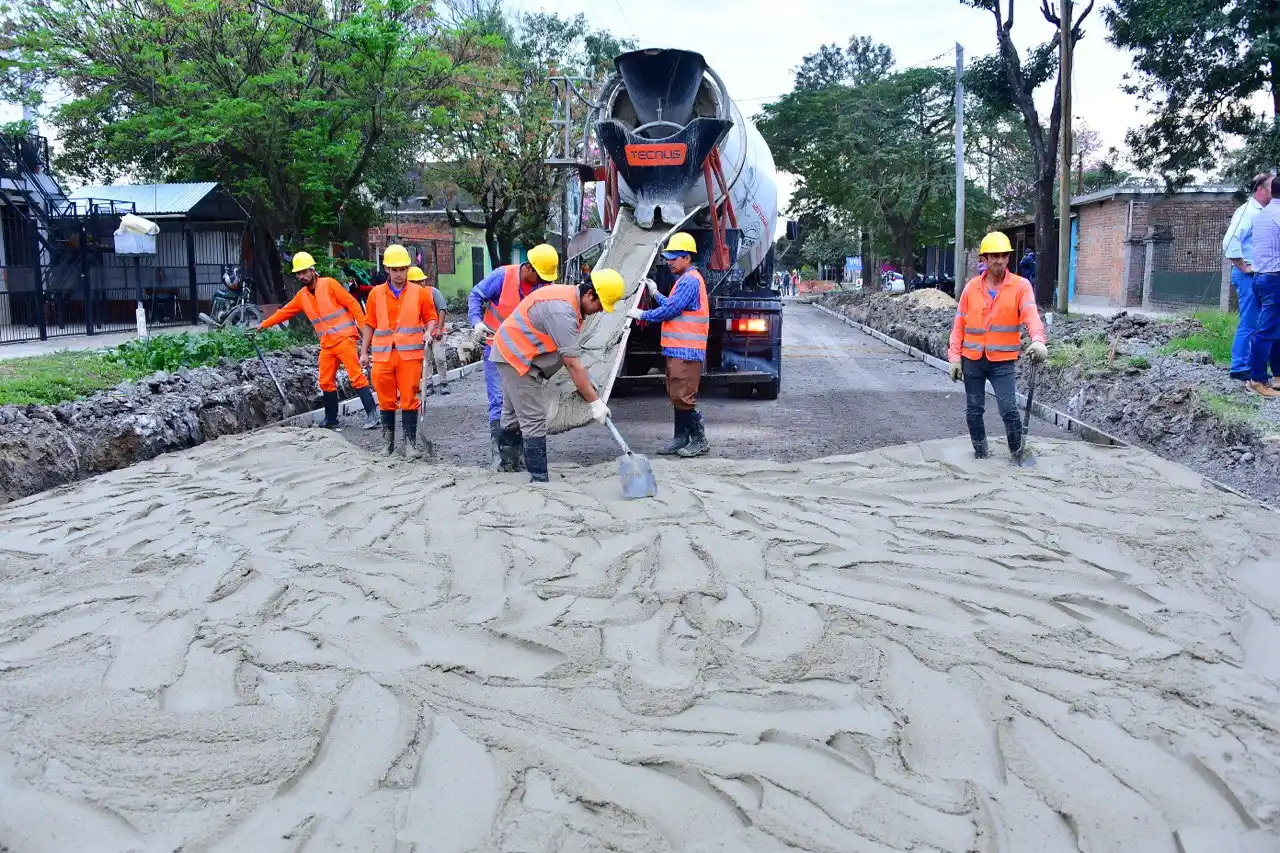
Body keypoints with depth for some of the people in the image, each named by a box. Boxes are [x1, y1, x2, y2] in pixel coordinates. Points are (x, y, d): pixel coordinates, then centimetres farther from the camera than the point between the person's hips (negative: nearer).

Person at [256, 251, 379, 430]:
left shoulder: (329, 284, -5)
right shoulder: (302, 295, 14)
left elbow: (352, 303, -8)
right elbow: (284, 312, 25)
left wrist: (363, 326, -13)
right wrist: (263, 324, 26)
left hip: (344, 338, -7)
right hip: (326, 344, 7)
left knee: (356, 376, -12)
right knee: (326, 382, 8)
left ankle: (371, 414, -13)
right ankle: (331, 420, 17)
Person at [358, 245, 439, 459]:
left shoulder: (420, 292, 3)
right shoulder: (375, 293, 7)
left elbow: (431, 317, 9)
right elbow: (370, 324, 12)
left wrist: (428, 332, -12)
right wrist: (364, 352, 12)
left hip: (410, 354, -2)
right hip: (382, 355, 2)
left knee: (409, 399, 0)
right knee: (386, 400, 8)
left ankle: (410, 442, 7)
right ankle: (388, 440, 20)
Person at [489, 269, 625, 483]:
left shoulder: (569, 296, 2)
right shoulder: (562, 311, -29)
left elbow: (569, 354, 7)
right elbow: (573, 363, -29)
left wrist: (585, 383, 4)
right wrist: (595, 402, -26)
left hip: (511, 353, 10)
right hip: (516, 356, -10)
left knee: (514, 414, 23)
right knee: (534, 420, -10)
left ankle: (508, 462, 39)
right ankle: (539, 479, -8)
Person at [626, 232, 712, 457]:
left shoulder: (690, 281, -14)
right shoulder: (685, 280, 20)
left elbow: (669, 310, -17)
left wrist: (642, 314, -6)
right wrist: (656, 294, 21)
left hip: (686, 351, -11)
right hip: (678, 350, 11)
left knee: (682, 398, -9)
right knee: (677, 397, 13)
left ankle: (700, 441, -1)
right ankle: (681, 439, 19)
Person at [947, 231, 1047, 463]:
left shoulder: (1020, 286, -4)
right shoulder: (971, 287, 3)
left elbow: (1031, 314, -21)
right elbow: (959, 325, 5)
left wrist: (1038, 340, -40)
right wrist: (955, 357, -1)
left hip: (1003, 360, -3)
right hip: (972, 359, 3)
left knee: (1009, 410, -8)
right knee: (974, 410, 11)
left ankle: (1017, 454, 10)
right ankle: (980, 452, 28)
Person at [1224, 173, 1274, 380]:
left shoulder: (1261, 212, 15)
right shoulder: (1247, 211, -12)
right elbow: (1229, 241, -24)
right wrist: (1243, 267, -17)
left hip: (1259, 277, 9)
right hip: (1248, 276, -9)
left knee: (1257, 325, 12)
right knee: (1248, 325, -6)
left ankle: (1252, 367, 19)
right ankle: (1239, 368, -1)